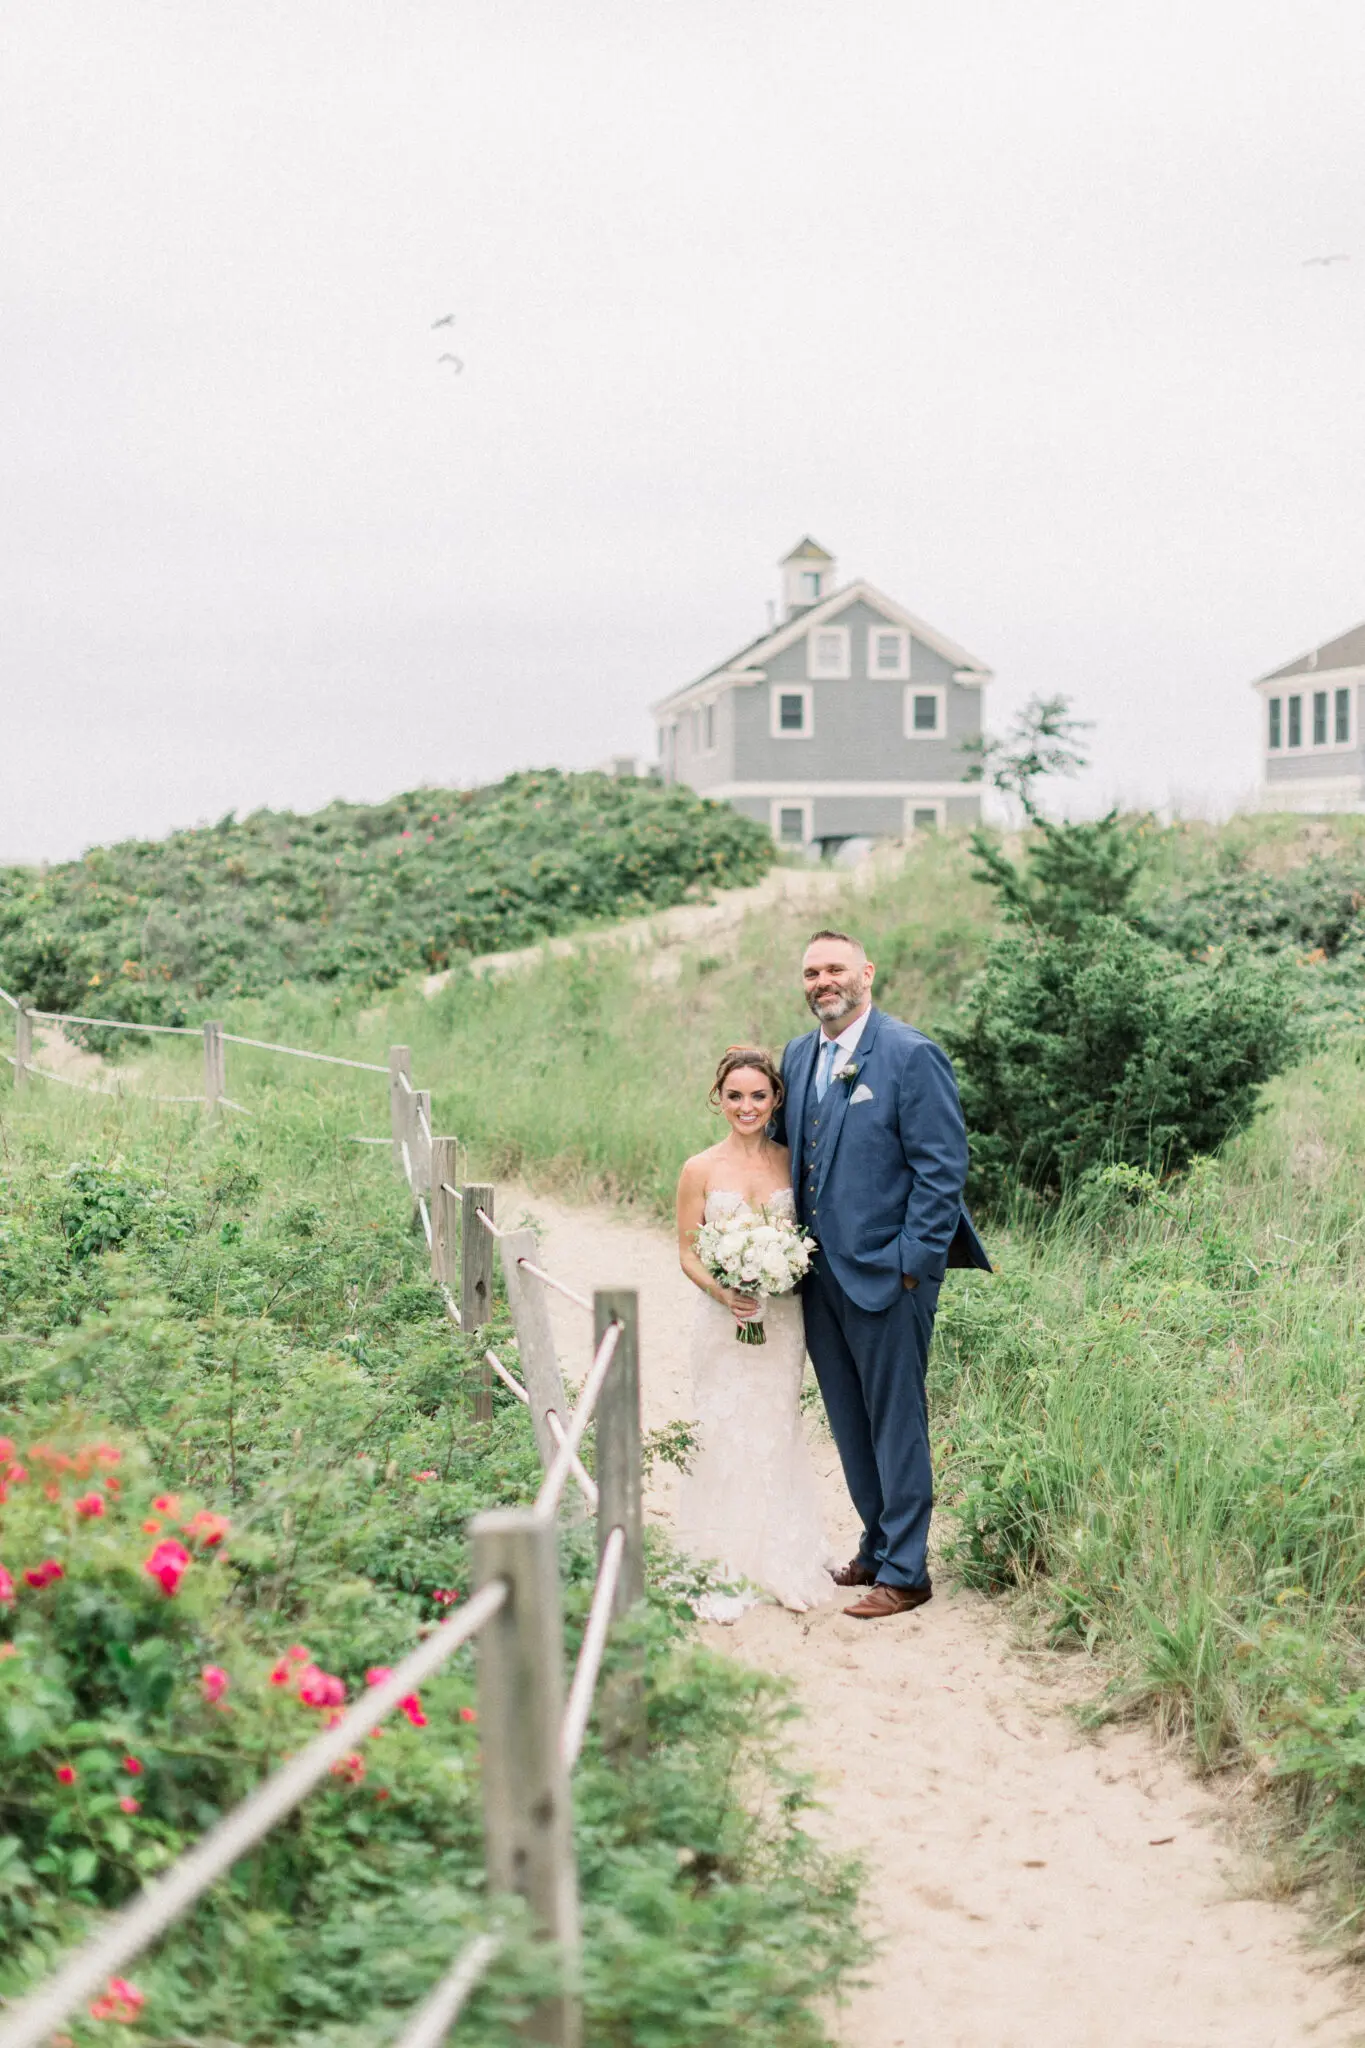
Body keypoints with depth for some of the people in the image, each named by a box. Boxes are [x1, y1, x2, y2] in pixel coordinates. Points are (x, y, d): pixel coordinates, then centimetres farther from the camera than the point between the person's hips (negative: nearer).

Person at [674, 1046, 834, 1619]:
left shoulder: (792, 1162, 4)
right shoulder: (700, 1170, -2)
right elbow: (687, 1251, 0)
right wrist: (722, 1292, -16)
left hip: (783, 1320, 2)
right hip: (723, 1322, -2)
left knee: (777, 1433, 6)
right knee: (722, 1436, -2)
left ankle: (783, 1562, 19)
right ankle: (723, 1571, 5)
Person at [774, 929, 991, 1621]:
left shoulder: (912, 1056, -11)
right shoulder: (797, 1057, 10)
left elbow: (943, 1168, -13)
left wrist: (912, 1265, -16)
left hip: (886, 1275, -7)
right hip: (819, 1276, 7)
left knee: (896, 1424, 2)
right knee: (850, 1425, 16)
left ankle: (905, 1572, 11)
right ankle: (878, 1545, 30)